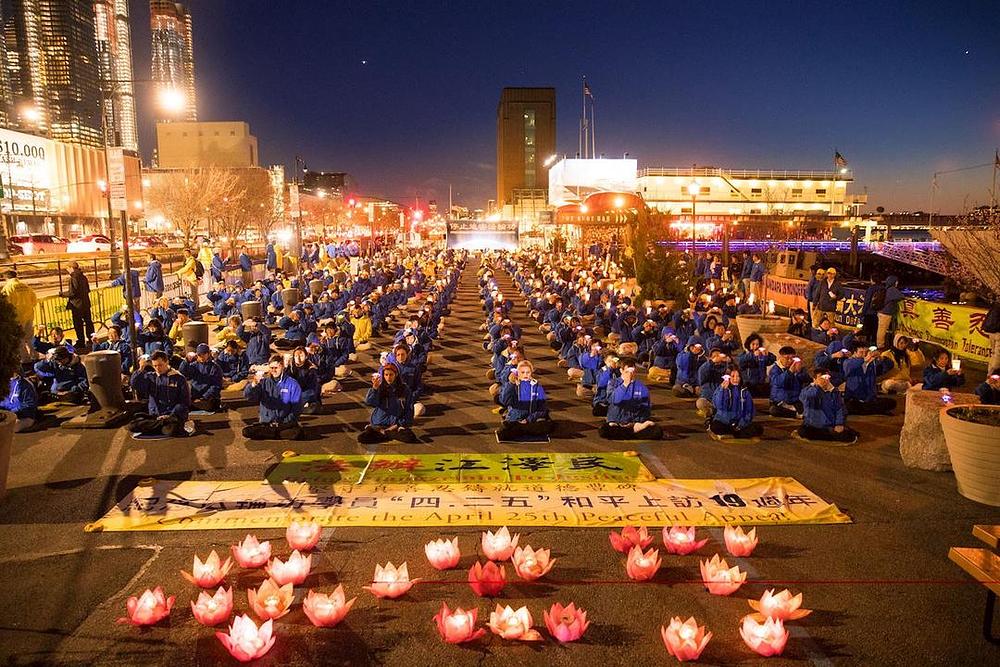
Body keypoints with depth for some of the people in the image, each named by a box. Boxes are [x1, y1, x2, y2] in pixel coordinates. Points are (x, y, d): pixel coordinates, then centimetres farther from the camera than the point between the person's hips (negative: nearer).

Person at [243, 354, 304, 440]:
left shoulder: (292, 384, 1)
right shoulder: (263, 382, 7)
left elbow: (296, 408, 2)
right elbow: (247, 396, -7)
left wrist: (285, 422, -8)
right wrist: (253, 384, -28)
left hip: (285, 424, -2)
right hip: (266, 423, 2)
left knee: (297, 432, -33)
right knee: (246, 431, -24)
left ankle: (269, 434, -8)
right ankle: (278, 433, -9)